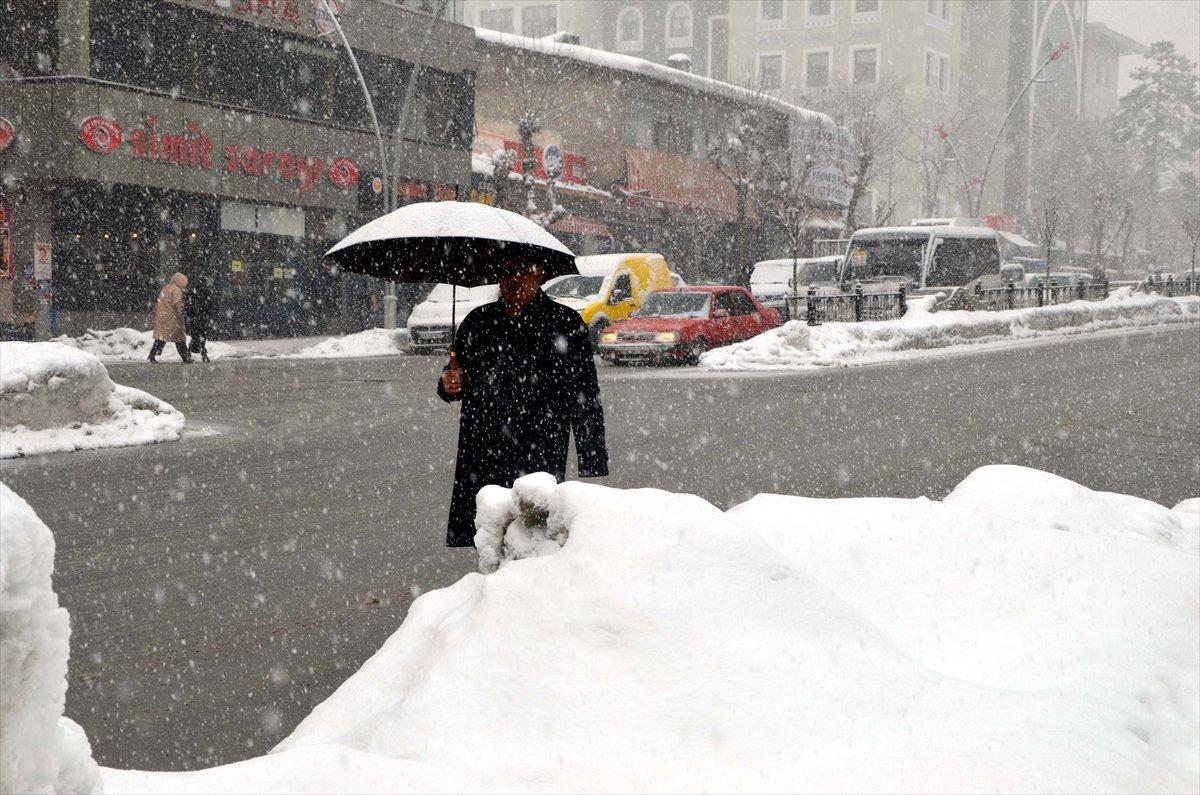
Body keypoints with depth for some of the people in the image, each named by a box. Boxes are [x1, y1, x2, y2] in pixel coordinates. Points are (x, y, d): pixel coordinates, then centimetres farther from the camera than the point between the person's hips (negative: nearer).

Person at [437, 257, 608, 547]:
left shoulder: (566, 324, 1)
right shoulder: (478, 322, 15)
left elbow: (586, 400, 1)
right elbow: (457, 379, 27)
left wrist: (593, 467, -4)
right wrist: (449, 385, 2)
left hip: (539, 461, -4)